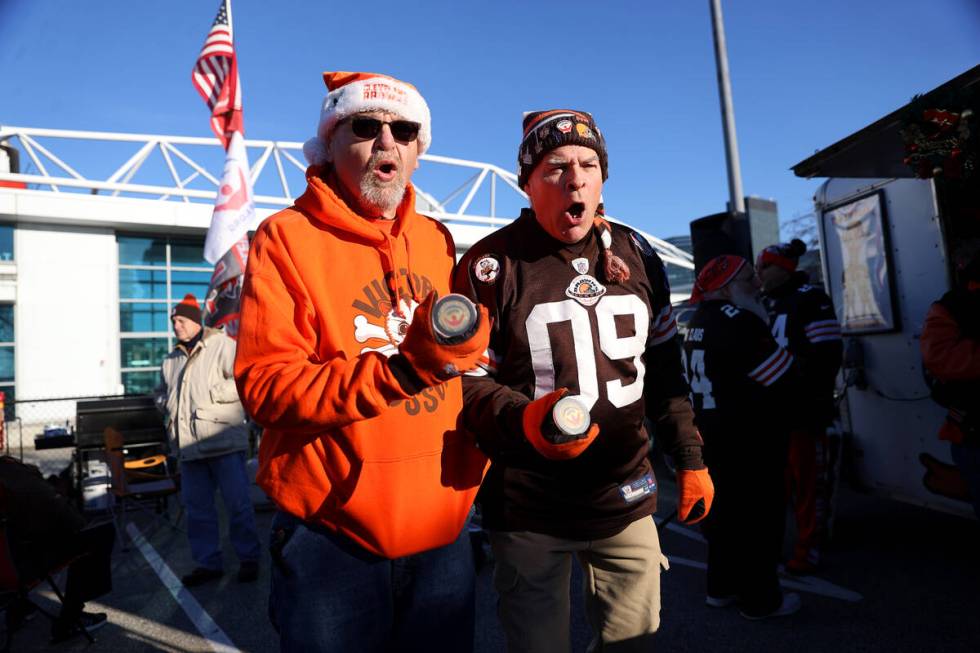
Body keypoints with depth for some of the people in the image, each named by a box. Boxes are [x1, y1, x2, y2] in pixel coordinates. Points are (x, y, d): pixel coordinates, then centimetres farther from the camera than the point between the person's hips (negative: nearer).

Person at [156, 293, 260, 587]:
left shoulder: (222, 345, -4)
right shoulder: (171, 359, 19)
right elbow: (162, 391, 34)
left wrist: (211, 394, -14)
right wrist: (167, 404, 13)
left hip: (223, 440, -7)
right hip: (189, 445, 7)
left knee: (238, 504, -1)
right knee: (197, 506, 13)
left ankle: (248, 559, 14)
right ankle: (207, 562, 25)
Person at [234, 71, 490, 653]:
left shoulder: (436, 240, 7)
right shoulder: (289, 237, -8)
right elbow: (266, 385, -16)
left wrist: (474, 455, 1)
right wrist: (400, 372, -26)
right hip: (333, 539, -4)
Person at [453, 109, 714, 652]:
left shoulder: (637, 256, 5)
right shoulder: (492, 264, -10)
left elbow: (663, 371, 12)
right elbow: (466, 381, -9)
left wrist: (690, 459, 10)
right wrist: (525, 419, -28)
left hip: (626, 500, 4)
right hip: (528, 509, -3)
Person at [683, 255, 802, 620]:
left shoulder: (698, 322, 9)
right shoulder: (736, 321, -21)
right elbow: (783, 378, -17)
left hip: (713, 434, 9)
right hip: (750, 440, -9)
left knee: (725, 509, 19)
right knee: (760, 516, 4)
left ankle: (722, 587, 32)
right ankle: (760, 600, 18)